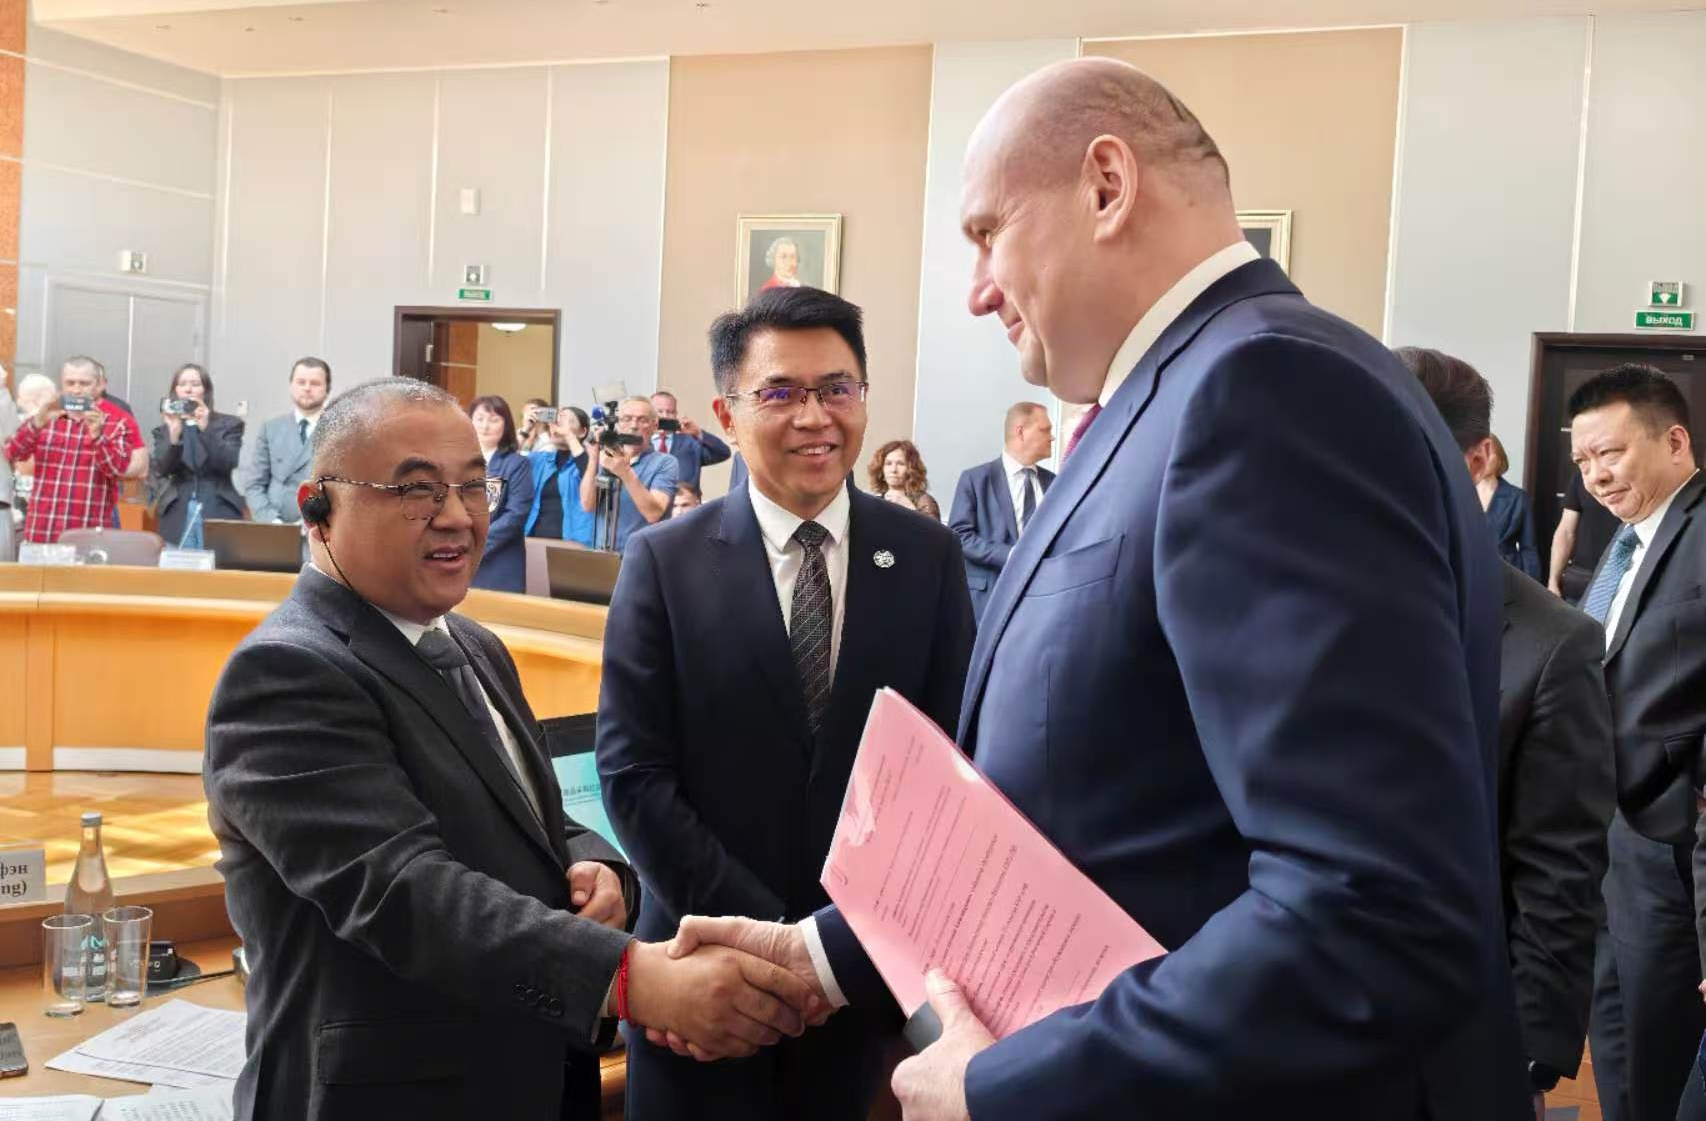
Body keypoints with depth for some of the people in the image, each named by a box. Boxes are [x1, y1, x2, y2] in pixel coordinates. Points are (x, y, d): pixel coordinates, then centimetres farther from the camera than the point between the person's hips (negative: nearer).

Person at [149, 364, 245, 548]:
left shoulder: (228, 424, 7)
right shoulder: (164, 429, 11)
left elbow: (229, 463, -8)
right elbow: (161, 469, -3)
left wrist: (206, 429, -19)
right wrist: (173, 434, -19)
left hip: (219, 513, -2)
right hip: (178, 515, 2)